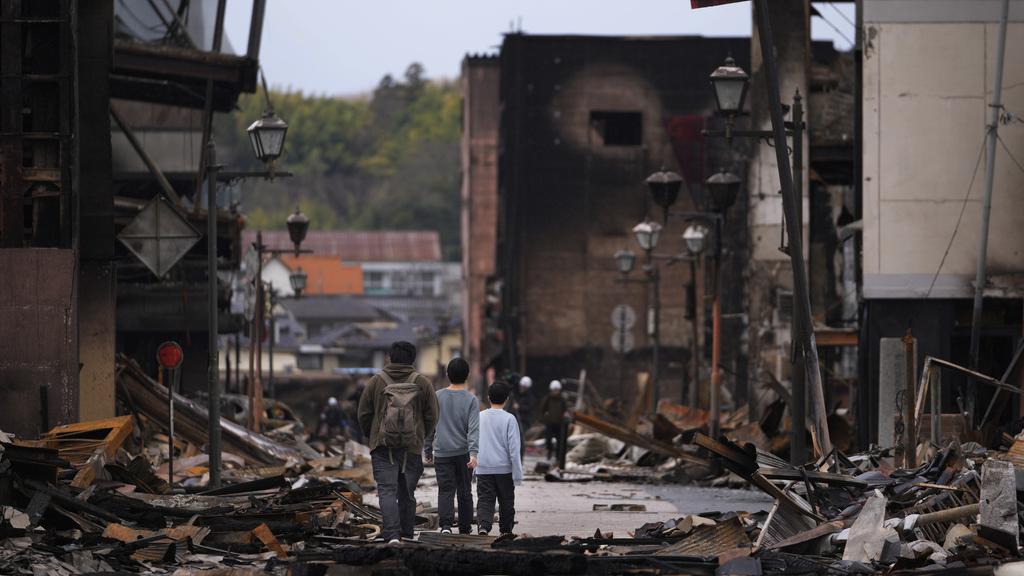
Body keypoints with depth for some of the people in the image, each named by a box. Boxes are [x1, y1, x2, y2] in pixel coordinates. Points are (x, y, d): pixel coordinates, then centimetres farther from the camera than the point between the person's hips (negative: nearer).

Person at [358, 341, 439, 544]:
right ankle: (407, 532, 24)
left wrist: (371, 436, 20)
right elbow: (431, 416, 5)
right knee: (407, 491, 15)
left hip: (382, 445, -2)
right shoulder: (423, 383, 2)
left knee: (387, 490, -6)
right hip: (413, 447, 2)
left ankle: (392, 534, -20)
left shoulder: (376, 381, 0)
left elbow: (364, 414, 4)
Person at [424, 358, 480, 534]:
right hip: (463, 452, 0)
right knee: (464, 492, 11)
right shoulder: (471, 400, -4)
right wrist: (473, 453, -19)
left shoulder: (437, 397, 3)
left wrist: (427, 450, 17)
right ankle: (465, 528, 19)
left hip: (442, 453, 0)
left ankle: (446, 524, -22)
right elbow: (474, 429, -13)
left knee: (445, 491, -3)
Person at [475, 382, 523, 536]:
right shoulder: (509, 419, -7)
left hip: (483, 469, 2)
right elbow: (514, 448, -9)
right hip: (504, 468, -2)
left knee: (484, 500, -2)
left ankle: (483, 526, -25)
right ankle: (506, 531, 23)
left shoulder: (479, 417, 5)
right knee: (506, 502, 14)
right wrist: (517, 475, -5)